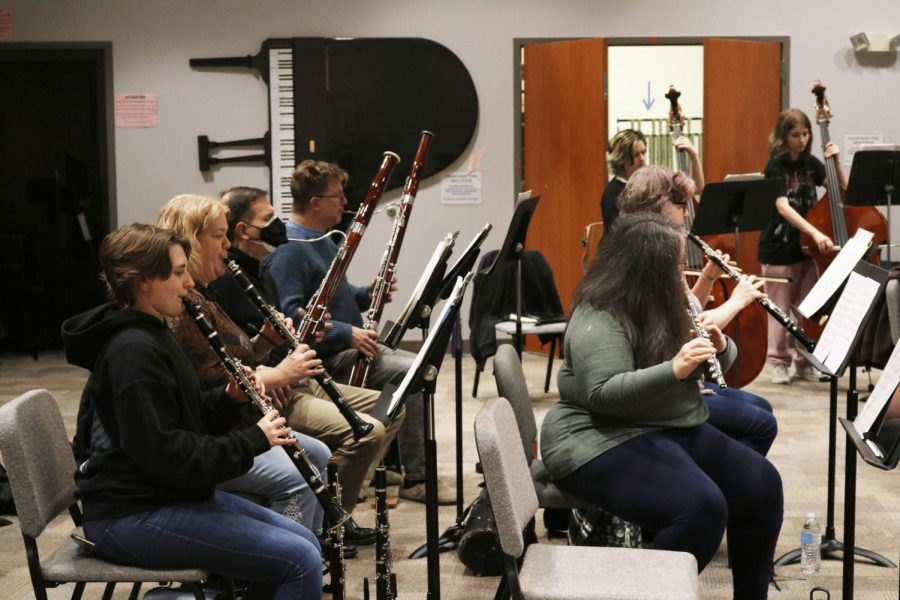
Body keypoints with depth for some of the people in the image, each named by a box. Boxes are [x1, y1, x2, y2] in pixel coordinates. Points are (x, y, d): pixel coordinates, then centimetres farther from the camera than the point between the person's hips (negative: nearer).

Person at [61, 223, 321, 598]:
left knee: (304, 542, 10)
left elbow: (186, 420, 18)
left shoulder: (150, 335, 12)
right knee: (300, 560, -16)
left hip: (165, 495, 10)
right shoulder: (134, 350, -19)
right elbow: (163, 455, -25)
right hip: (133, 515, -10)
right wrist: (253, 440, -19)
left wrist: (231, 397, -1)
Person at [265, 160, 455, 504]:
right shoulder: (287, 250, -16)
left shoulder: (324, 242, 17)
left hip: (352, 345, 11)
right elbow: (290, 314, -25)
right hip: (328, 356, -10)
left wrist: (367, 294, 4)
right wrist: (346, 333, -27)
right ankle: (416, 478, -14)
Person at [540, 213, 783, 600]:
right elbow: (604, 395, -28)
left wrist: (719, 349, -7)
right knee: (702, 507, -30)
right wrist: (674, 370, -35)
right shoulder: (597, 319, -17)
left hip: (673, 430, 9)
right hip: (604, 441, -9)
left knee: (761, 484, -5)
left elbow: (711, 367, 16)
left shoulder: (662, 306, 10)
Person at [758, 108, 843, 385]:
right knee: (781, 309, 5)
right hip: (778, 249, -5)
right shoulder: (775, 166, -12)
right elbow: (783, 207, -25)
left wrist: (835, 161, -5)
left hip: (807, 247, 5)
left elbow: (841, 190, 10)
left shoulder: (810, 163, 4)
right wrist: (815, 232, -36)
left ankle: (805, 362, 18)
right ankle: (779, 361, 17)